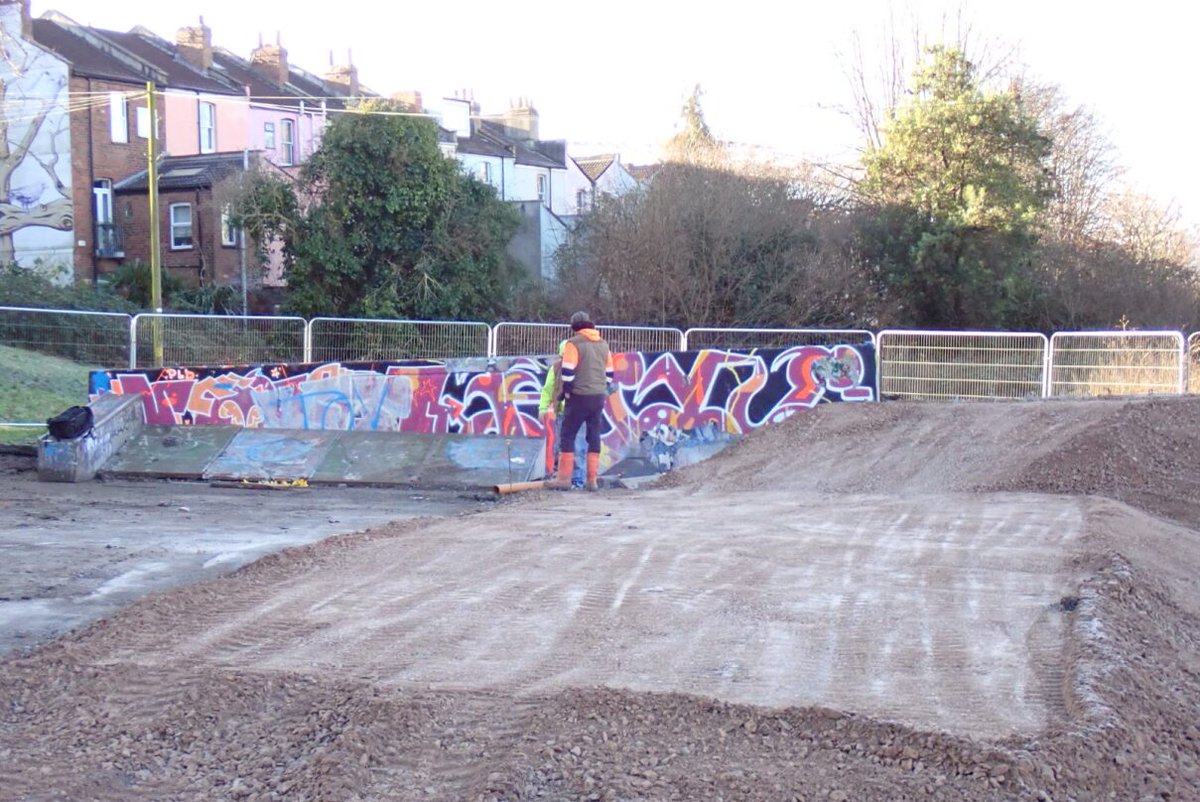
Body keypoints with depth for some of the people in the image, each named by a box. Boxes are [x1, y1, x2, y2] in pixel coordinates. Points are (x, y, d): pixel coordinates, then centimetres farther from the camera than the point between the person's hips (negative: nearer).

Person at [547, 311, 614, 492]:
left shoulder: (574, 343, -8)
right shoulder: (603, 344, 12)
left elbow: (568, 372, -14)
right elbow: (609, 374, 16)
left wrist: (566, 392, -2)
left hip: (579, 396, -6)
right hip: (599, 396, 6)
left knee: (568, 435, 0)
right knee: (594, 436, 8)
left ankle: (564, 478, -3)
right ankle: (592, 480, 7)